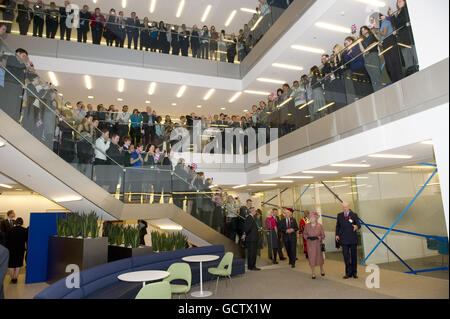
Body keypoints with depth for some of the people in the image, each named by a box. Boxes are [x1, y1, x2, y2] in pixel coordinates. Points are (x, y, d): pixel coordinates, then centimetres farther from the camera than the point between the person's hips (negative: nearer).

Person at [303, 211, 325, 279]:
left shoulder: (319, 226, -6)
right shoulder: (307, 225, -3)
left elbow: (323, 235, 0)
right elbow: (304, 234, 8)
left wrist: (318, 237, -17)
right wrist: (308, 237, -11)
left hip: (318, 244, 0)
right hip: (310, 244, 1)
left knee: (319, 257, 9)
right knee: (311, 258, 0)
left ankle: (322, 270, 37)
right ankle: (313, 273, 14)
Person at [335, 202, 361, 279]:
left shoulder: (354, 215, 1)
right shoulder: (339, 215, 8)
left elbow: (359, 224, -8)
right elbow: (337, 226, 12)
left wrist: (356, 226, -31)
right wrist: (337, 234, 2)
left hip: (353, 239, -1)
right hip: (344, 239, 1)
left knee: (353, 255, 9)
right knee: (346, 256, 0)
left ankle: (354, 272, 20)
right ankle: (348, 272, 9)